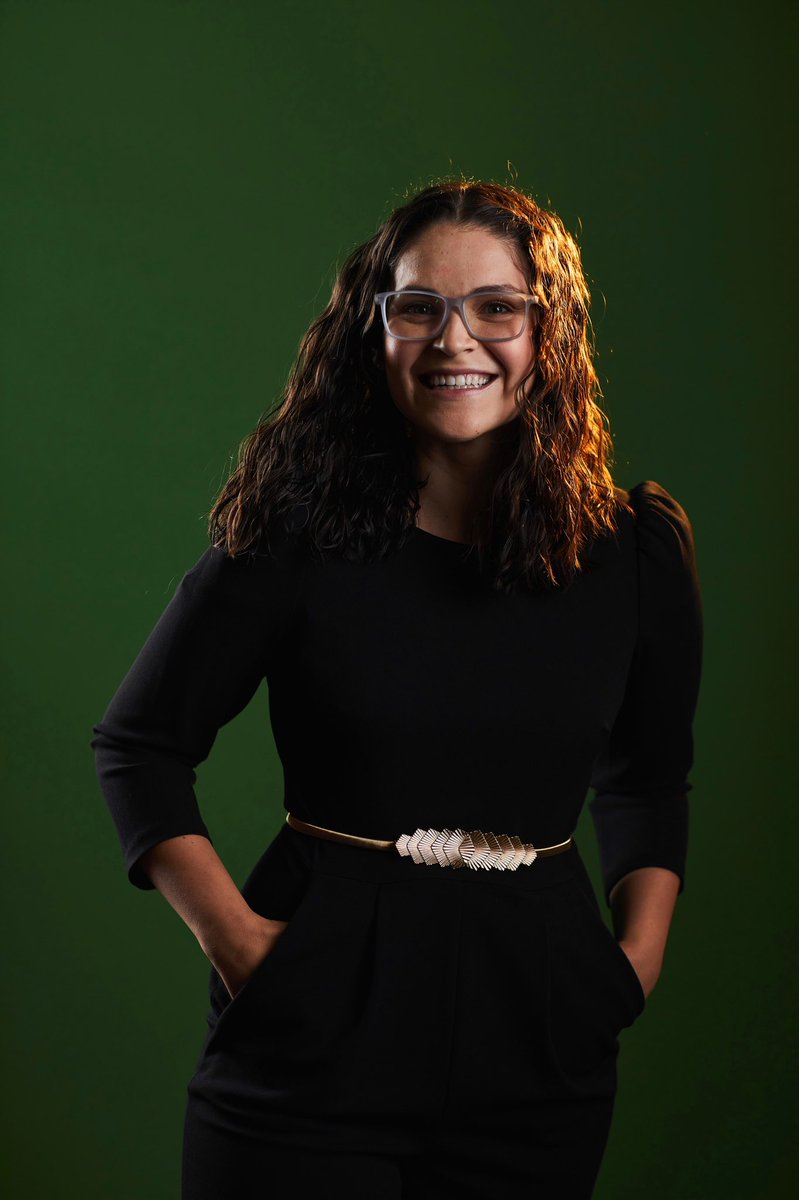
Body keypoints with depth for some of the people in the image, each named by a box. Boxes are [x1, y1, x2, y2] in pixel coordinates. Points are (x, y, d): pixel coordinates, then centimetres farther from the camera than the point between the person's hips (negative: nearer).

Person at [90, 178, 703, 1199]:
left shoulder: (639, 551, 2)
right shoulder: (297, 538, -7)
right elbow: (137, 742, 1)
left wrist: (640, 948, 4)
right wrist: (230, 932, -8)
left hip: (537, 1044, 3)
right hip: (314, 1028, -2)